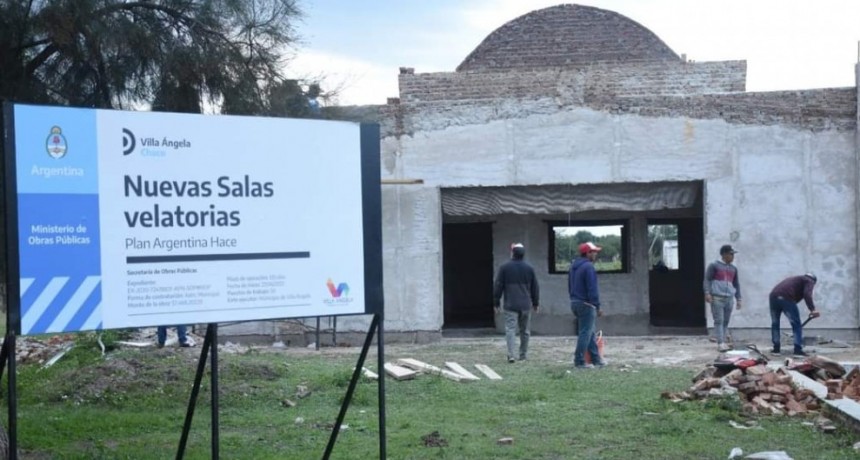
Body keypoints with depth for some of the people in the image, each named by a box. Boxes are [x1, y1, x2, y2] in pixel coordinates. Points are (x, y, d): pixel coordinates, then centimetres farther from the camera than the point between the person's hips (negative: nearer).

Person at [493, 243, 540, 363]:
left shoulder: (504, 267, -4)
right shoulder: (529, 268, 5)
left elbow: (498, 286, -3)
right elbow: (535, 287, 10)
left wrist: (496, 303, 4)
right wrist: (535, 303, 19)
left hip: (510, 305, -3)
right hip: (526, 305, 3)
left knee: (510, 329, -6)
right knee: (524, 330, 13)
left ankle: (511, 355, -18)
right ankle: (523, 355, 18)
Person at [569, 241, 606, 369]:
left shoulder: (573, 266, 14)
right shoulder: (588, 267, -16)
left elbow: (570, 286, 20)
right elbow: (592, 289, -20)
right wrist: (598, 306, -17)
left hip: (574, 302, 10)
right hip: (586, 304, -10)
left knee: (589, 332, 16)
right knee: (585, 333, -4)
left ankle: (596, 359, 21)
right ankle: (579, 361, -3)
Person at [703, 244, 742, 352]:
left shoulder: (733, 268, 18)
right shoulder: (714, 265, 1)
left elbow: (736, 284, 23)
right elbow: (707, 279, -4)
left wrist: (738, 299, 19)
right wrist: (707, 293, -16)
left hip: (729, 299, 5)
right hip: (717, 298, -5)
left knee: (726, 321, 4)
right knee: (719, 321, -10)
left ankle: (723, 342, 9)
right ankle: (720, 343, -14)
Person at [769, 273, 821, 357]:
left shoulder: (795, 279, 39)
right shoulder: (809, 281, 17)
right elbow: (807, 294, -5)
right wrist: (812, 309, -13)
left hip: (774, 296, 7)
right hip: (786, 298, -7)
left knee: (775, 323, 20)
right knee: (796, 325, 4)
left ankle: (776, 348, 22)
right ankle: (798, 350, 1)